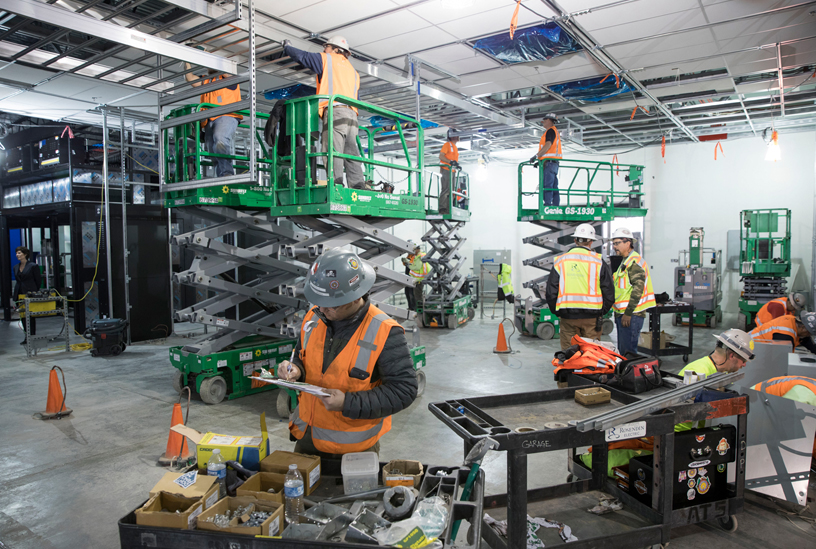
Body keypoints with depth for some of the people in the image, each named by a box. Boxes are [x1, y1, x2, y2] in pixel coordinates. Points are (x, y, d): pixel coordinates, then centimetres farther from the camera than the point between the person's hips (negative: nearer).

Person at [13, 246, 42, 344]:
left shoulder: (33, 266, -6)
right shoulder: (16, 267, 12)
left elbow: (39, 281, -3)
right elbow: (17, 281, 18)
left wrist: (34, 293, -2)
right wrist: (14, 297, 13)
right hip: (19, 294, 6)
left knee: (31, 317, -1)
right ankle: (27, 337, 17)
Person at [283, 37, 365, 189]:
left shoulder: (328, 60, 12)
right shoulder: (353, 72, 31)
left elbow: (302, 56, 13)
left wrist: (287, 47, 31)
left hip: (335, 111, -7)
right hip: (351, 115, 7)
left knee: (333, 152, -15)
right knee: (351, 155, 2)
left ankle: (336, 186, -25)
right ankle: (358, 187, -6)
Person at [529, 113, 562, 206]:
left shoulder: (550, 130, -4)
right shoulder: (555, 131, 27)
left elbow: (548, 145, -17)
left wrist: (536, 156, -18)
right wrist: (540, 160, 23)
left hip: (549, 162, -10)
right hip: (554, 163, 10)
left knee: (547, 186, -15)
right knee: (554, 187, 6)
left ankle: (547, 205, -20)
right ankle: (556, 206, 4)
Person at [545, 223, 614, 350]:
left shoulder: (560, 261, 4)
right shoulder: (599, 262, 0)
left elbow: (550, 292, 3)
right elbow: (609, 293, 2)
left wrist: (558, 312, 14)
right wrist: (601, 312, 16)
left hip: (567, 317, 1)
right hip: (592, 317, -1)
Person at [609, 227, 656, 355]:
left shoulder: (635, 261, -13)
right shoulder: (626, 261, 20)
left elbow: (638, 289, -20)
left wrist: (628, 313, -21)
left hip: (632, 315, -10)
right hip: (623, 313, 10)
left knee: (628, 351, -8)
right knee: (622, 351, 14)